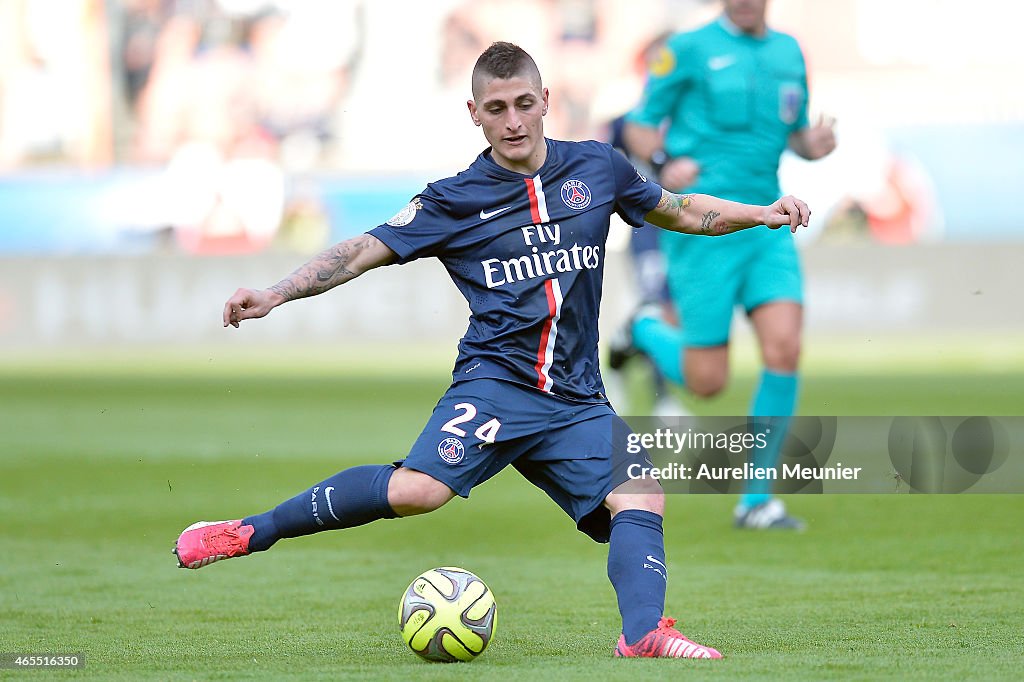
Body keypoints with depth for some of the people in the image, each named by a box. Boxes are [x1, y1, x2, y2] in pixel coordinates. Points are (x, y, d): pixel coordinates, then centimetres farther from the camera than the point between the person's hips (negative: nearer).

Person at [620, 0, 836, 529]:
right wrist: (665, 162, -18)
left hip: (765, 227, 4)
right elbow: (639, 128, 3)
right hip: (702, 226, -4)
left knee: (785, 348, -14)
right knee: (706, 381, -4)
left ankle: (756, 501, -3)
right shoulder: (689, 49, -3)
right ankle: (646, 332, 31)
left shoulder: (789, 53, 12)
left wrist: (814, 144, -1)